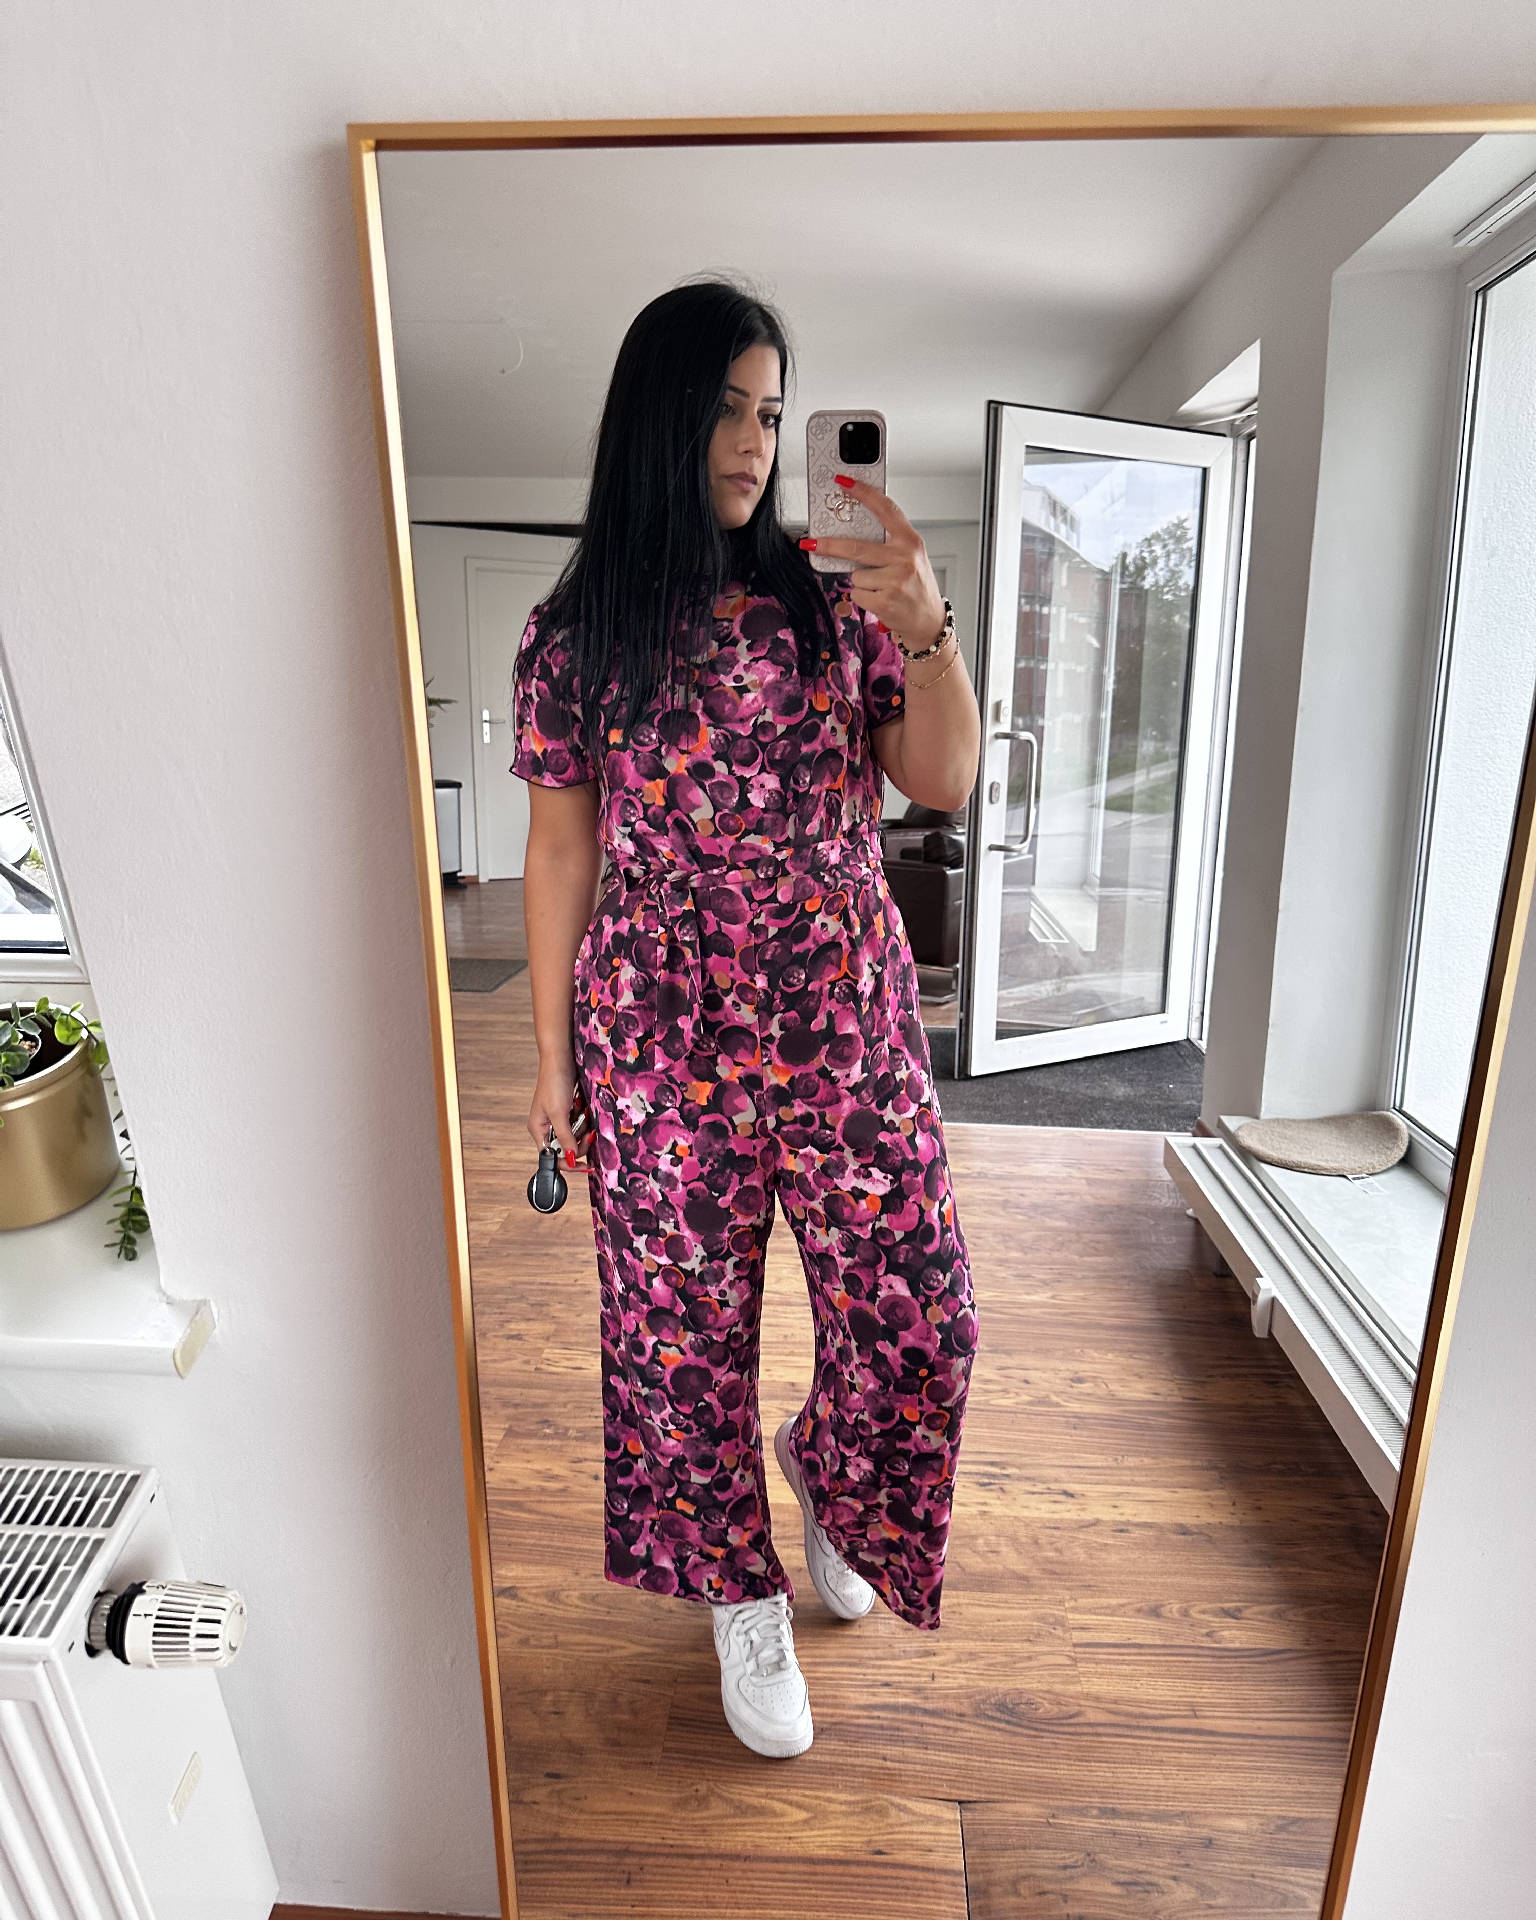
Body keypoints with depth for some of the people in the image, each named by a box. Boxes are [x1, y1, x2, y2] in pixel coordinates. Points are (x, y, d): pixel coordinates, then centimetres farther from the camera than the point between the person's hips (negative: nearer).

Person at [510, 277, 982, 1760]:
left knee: (920, 1321, 8)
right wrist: (552, 1058, 4)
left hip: (848, 1019, 2)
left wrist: (926, 625, -16)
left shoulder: (834, 601, 6)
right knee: (686, 1329, 11)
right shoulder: (574, 634, 1)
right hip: (665, 1029, -1)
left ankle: (820, 1464, 44)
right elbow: (559, 850, 2)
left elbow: (945, 783, 0)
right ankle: (741, 1592, 41)